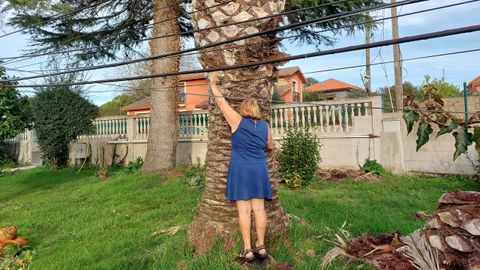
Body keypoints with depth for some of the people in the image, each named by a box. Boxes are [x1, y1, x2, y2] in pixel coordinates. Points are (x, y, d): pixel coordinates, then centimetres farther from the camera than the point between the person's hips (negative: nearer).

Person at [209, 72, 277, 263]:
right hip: (259, 171, 4)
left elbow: (221, 102, 2)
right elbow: (271, 146, 21)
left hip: (241, 171, -3)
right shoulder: (264, 126, 6)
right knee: (259, 209, 7)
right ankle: (261, 246, 14)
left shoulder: (238, 121, -5)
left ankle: (247, 250, 3)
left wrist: (213, 85, 16)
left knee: (244, 209, -1)